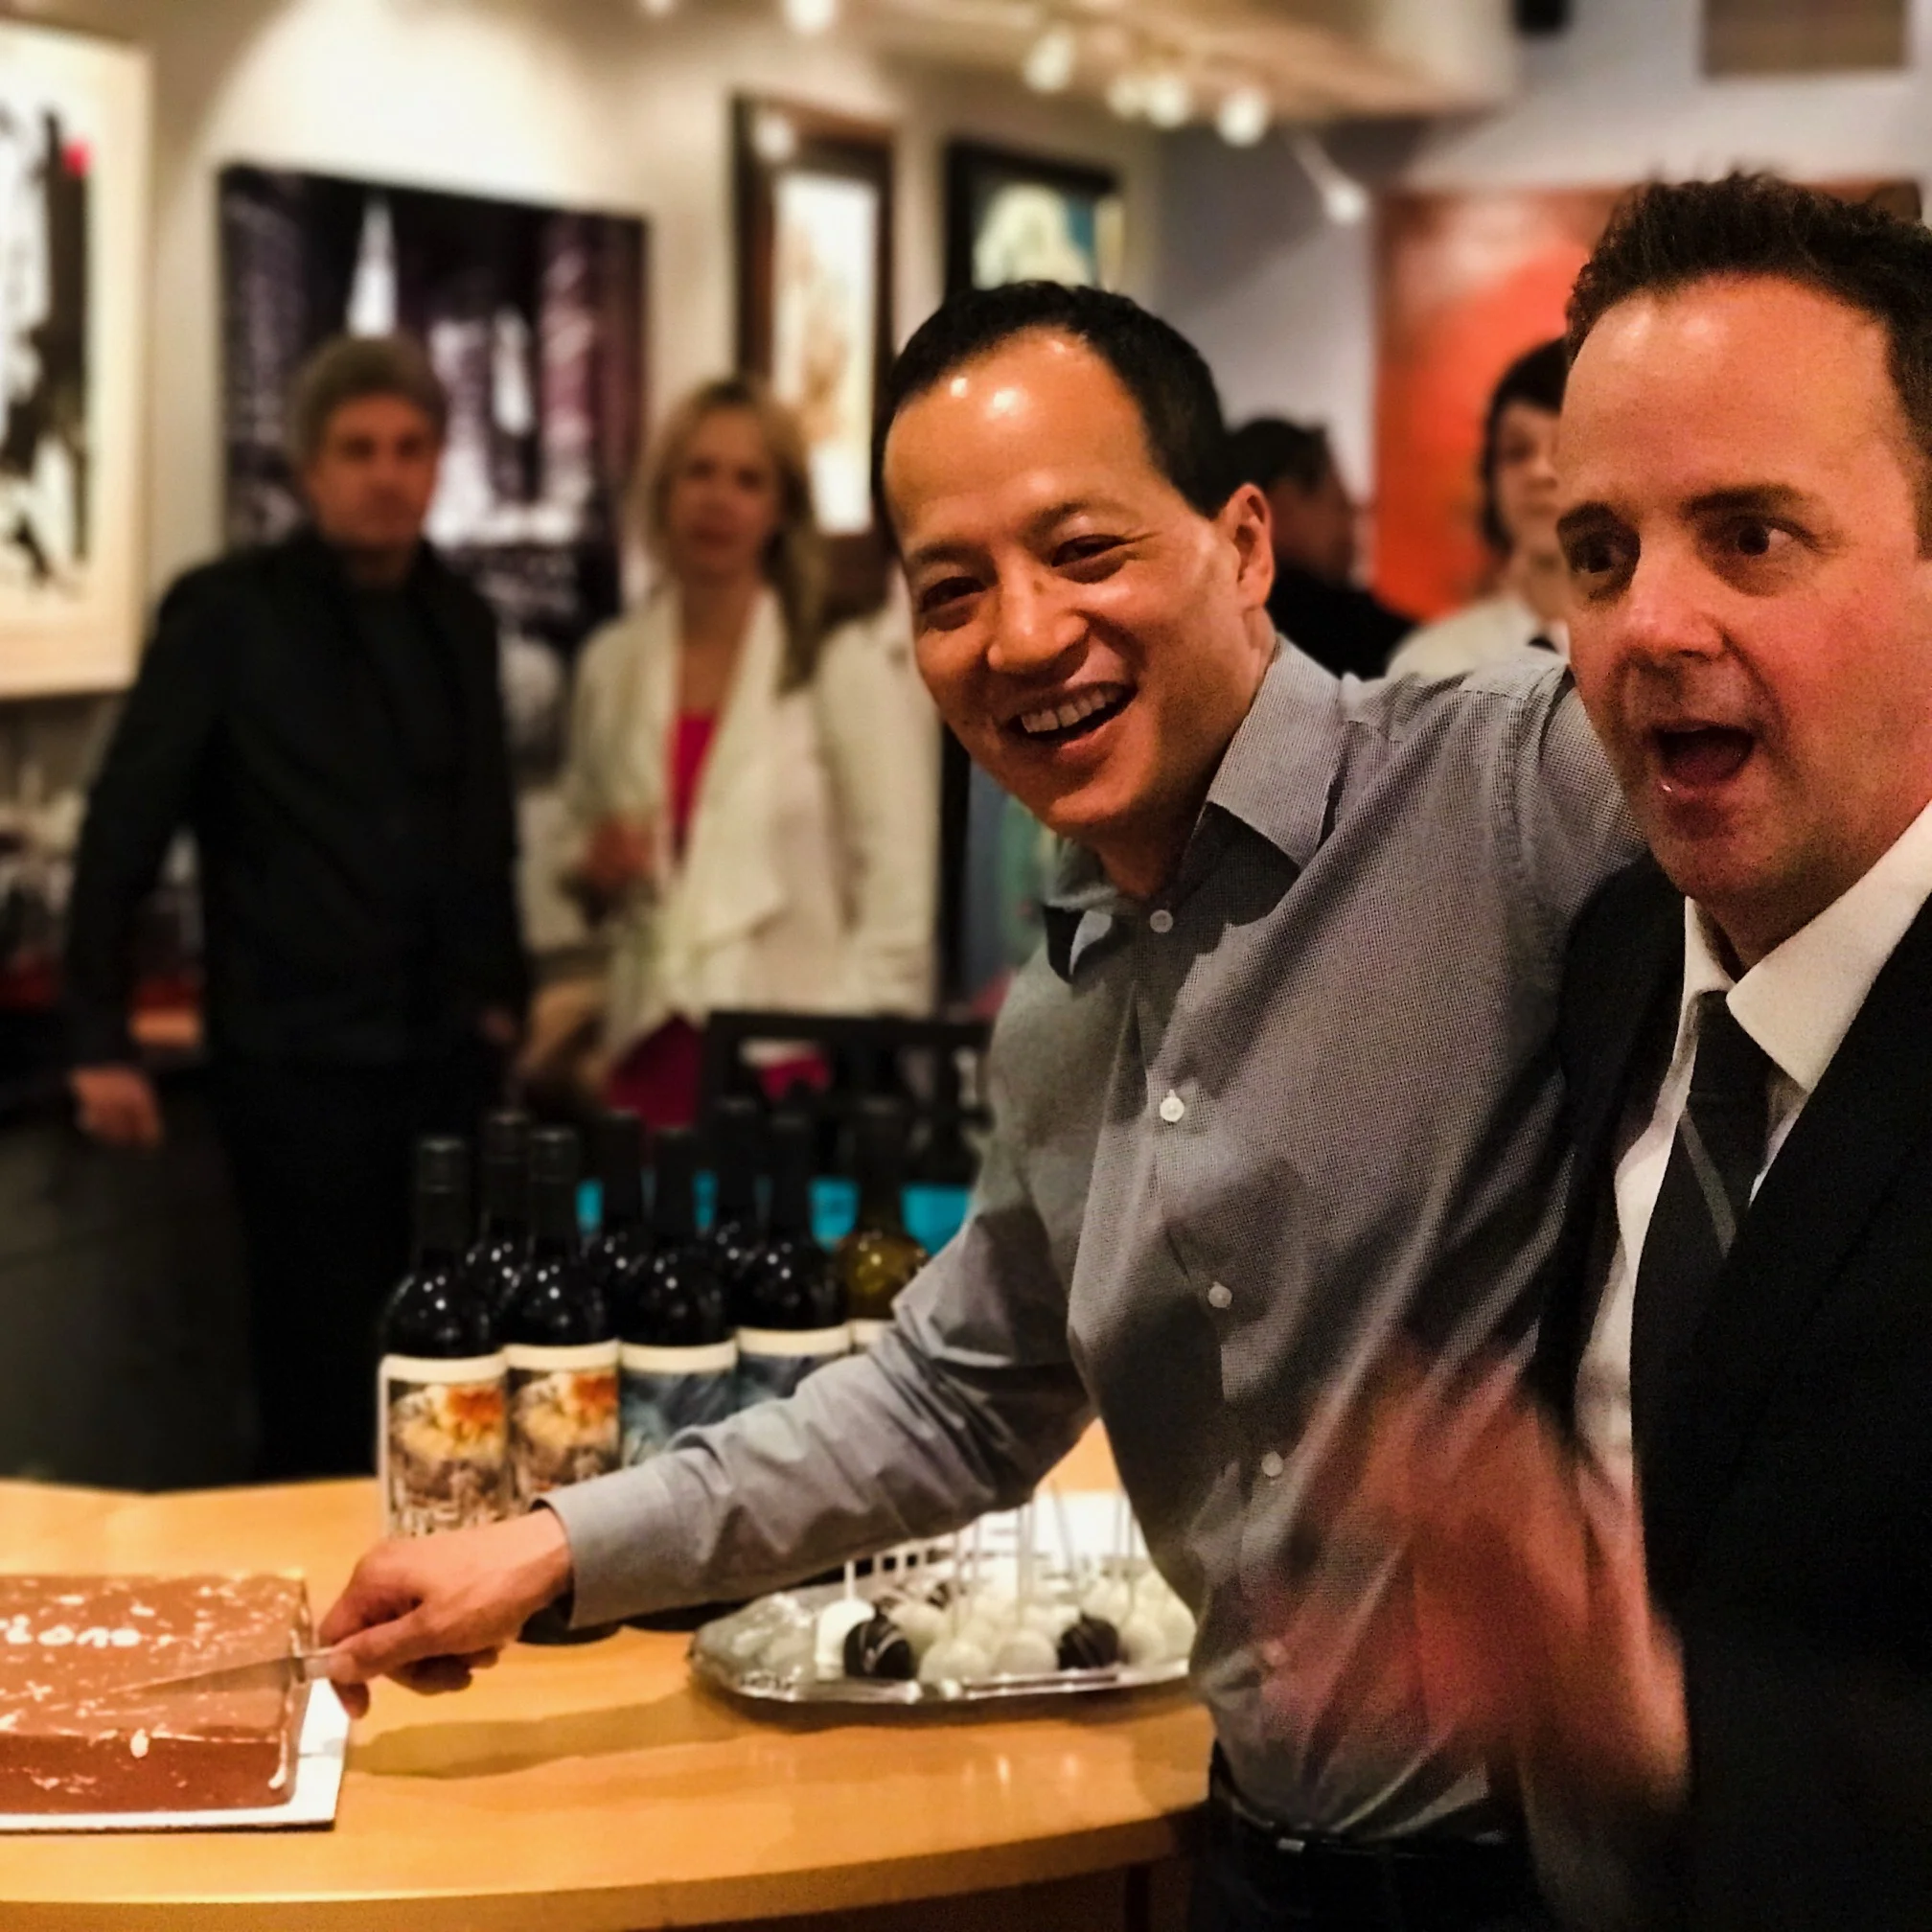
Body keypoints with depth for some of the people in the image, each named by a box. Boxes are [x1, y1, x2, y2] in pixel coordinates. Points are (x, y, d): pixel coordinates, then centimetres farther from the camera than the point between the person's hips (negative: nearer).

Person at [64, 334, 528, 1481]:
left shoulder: (461, 621, 11)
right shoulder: (225, 614, -5)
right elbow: (125, 827, -6)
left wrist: (502, 992, 11)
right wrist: (102, 1042, -9)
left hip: (446, 1054, 5)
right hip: (298, 1062, -5)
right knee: (321, 1377, -1)